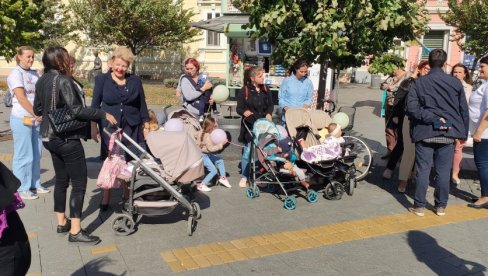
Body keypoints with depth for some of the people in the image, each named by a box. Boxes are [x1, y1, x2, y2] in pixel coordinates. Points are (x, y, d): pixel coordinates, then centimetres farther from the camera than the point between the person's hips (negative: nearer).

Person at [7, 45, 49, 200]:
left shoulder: (34, 73, 12)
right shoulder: (16, 74, -8)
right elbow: (21, 98, -16)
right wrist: (36, 114, -17)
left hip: (36, 118, 7)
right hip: (22, 119, -7)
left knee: (36, 154, 12)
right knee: (24, 155, -1)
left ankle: (34, 185, 24)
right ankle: (21, 189, 9)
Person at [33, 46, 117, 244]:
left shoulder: (41, 81, 9)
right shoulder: (63, 80, -17)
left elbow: (37, 110, 17)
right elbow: (77, 110, -24)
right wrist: (103, 114, -19)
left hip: (50, 137, 9)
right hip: (67, 138, -9)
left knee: (61, 179, 18)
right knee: (79, 183, -4)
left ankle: (61, 222, 28)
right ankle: (75, 231, -1)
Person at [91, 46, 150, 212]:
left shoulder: (135, 81, 6)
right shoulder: (102, 80, 3)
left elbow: (142, 104, 10)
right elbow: (95, 104, 5)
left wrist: (146, 126, 9)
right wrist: (93, 126, 0)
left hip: (132, 128, 1)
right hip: (109, 128, -1)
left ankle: (127, 196, 22)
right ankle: (106, 198, 14)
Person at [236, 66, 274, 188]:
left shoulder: (265, 89, 7)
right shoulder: (244, 90, -6)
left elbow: (271, 105, 14)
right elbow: (239, 108, -4)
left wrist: (269, 114, -5)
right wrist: (245, 112, -25)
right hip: (250, 125, -4)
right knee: (248, 151, -1)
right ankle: (244, 177, 13)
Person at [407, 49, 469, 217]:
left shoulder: (419, 82, -4)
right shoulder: (456, 83, 2)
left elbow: (412, 108, -15)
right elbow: (464, 110, 7)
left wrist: (432, 118, -12)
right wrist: (463, 133, 15)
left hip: (425, 133, -1)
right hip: (448, 134, 2)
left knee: (423, 171, 5)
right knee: (443, 172, 9)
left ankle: (419, 206, 11)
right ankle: (441, 206, 20)